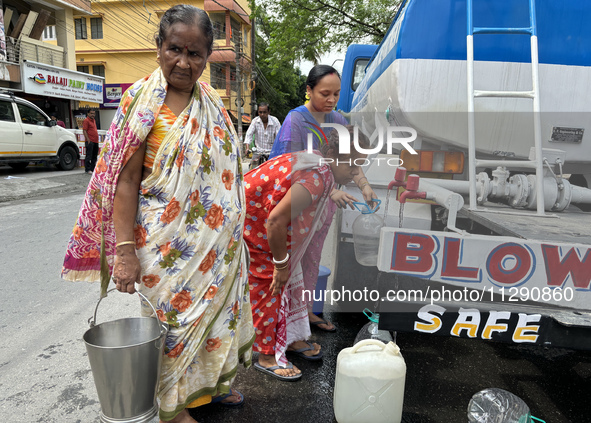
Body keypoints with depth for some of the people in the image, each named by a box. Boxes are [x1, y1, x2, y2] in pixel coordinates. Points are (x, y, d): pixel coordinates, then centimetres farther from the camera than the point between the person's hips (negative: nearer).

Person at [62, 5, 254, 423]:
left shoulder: (212, 101, 9)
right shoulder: (144, 99, -8)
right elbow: (126, 179, -12)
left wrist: (232, 232, 17)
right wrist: (125, 250, -18)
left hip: (217, 242, 6)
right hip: (167, 241, -6)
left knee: (214, 307, 16)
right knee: (173, 315, 5)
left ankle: (210, 381, 39)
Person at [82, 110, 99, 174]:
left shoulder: (94, 120, 21)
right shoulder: (86, 120, -5)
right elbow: (84, 131, -12)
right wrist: (88, 139, -19)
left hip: (95, 141, 9)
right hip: (90, 141, -9)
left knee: (94, 156, 11)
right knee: (89, 156, -8)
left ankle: (92, 169, 17)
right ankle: (87, 169, -5)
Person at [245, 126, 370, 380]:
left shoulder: (320, 167, -3)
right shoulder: (316, 178, -33)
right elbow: (276, 221, -35)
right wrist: (281, 264, -23)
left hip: (263, 220, 10)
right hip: (249, 223, -10)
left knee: (292, 276, 15)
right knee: (268, 286, -4)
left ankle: (291, 339, 31)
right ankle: (267, 356, 13)